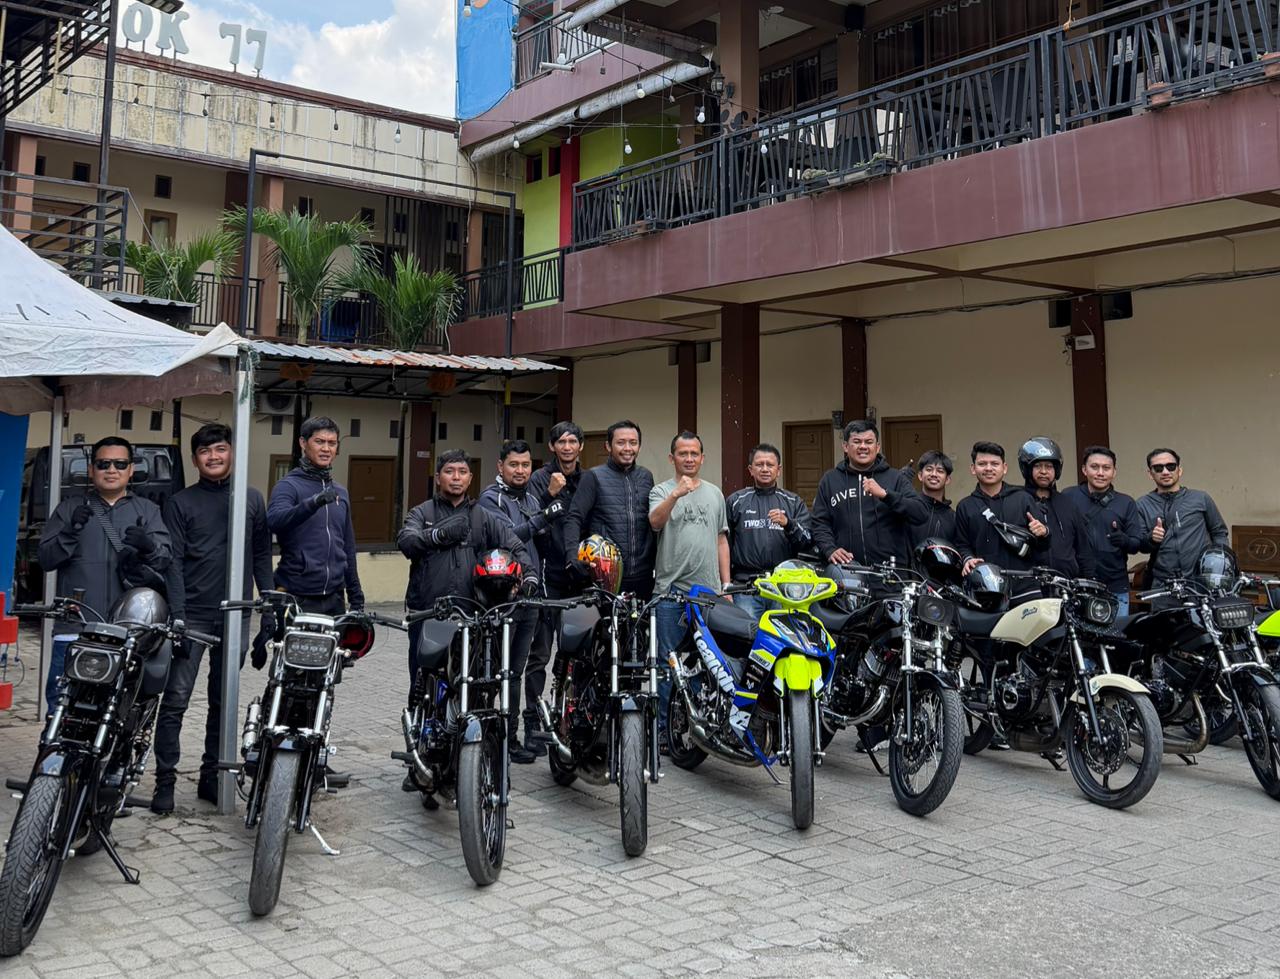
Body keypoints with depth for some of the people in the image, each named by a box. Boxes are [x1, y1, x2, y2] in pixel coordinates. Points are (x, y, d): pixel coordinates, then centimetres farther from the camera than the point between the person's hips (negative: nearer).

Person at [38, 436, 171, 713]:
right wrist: (71, 531, -13)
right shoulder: (69, 508, 15)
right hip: (75, 627, 1)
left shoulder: (148, 511, 14)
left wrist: (149, 545, -20)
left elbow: (164, 559, 3)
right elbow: (46, 559, 6)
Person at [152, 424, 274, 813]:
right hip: (192, 616, -2)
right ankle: (165, 781, 3)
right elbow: (173, 562, -3)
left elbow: (262, 557, 10)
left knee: (223, 703, 10)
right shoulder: (181, 502, 4)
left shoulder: (252, 499, 10)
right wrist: (177, 616, -12)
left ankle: (211, 776, 19)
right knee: (176, 700, -5)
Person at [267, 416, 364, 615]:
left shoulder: (340, 492, 16)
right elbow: (274, 521, -25)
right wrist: (313, 503, -40)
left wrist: (356, 596, 17)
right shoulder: (289, 485, -4)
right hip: (297, 599, -6)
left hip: (334, 599, 6)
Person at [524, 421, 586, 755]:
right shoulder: (540, 479, 1)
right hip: (548, 577, -4)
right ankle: (533, 723, 4)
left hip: (580, 577, 4)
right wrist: (549, 494, -22)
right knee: (539, 654, -1)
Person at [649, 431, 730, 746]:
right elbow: (655, 521, -19)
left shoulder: (715, 493, 16)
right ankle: (664, 726, 7)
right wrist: (676, 494, -35)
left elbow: (721, 539, 18)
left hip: (709, 590, 4)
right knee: (668, 662, 0)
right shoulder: (662, 490, 2)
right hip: (672, 590, -4)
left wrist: (726, 583, 12)